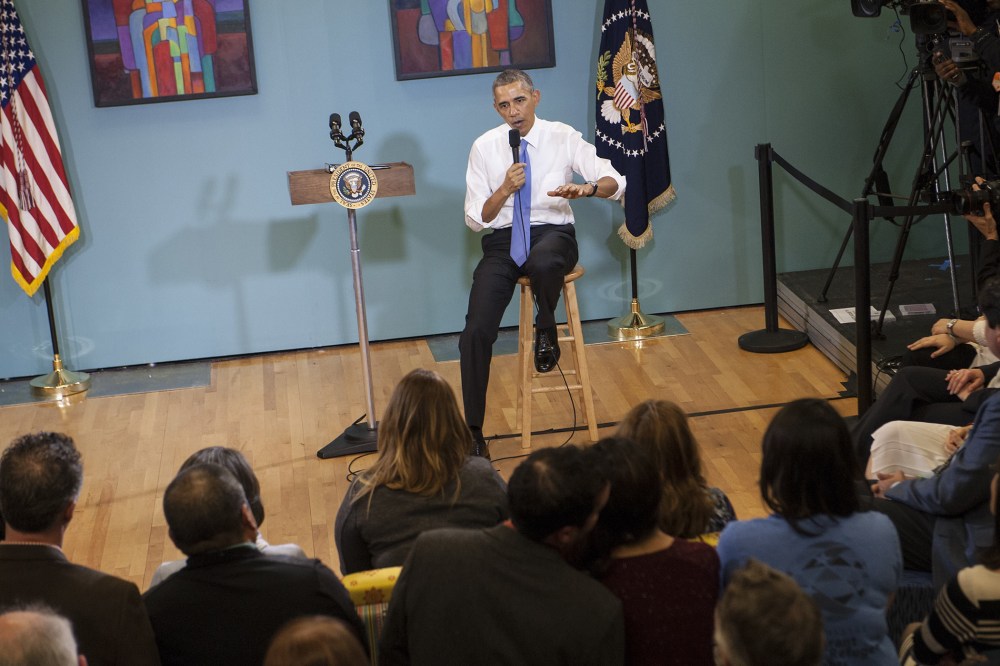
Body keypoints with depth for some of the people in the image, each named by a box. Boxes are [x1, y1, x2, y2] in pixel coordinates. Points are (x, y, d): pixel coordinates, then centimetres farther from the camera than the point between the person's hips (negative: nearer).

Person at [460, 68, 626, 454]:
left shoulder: (563, 137, 2)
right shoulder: (484, 147, 5)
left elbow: (616, 183, -4)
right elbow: (475, 219, 3)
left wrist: (586, 188, -25)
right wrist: (505, 189, -13)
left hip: (552, 234, -2)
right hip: (502, 241, 2)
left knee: (542, 262, -42)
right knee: (476, 332, -17)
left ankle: (546, 332, -9)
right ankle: (473, 432, -6)